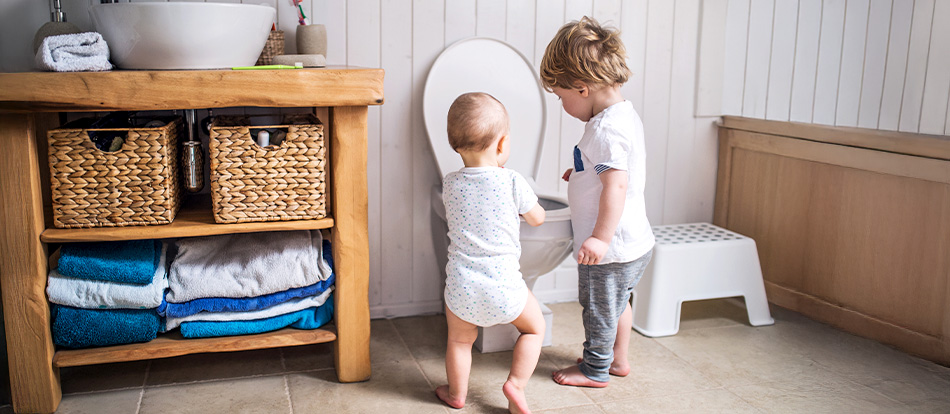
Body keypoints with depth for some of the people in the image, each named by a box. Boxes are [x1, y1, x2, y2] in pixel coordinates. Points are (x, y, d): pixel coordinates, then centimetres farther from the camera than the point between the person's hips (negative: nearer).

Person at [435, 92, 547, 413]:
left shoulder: (450, 185, 0)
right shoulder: (513, 182, -9)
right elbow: (537, 219, 7)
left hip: (461, 285, 2)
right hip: (503, 283, -2)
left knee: (459, 340, 23)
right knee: (534, 327, 22)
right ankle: (516, 385, 14)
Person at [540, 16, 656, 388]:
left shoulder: (604, 128, -24)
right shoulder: (626, 114, 7)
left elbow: (617, 184, -31)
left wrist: (601, 237, -31)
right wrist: (584, 172, 21)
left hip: (612, 247, -10)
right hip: (636, 240, 10)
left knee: (598, 308, 9)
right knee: (618, 301, 25)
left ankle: (595, 371, 27)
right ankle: (618, 359, 42)